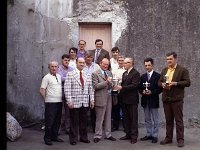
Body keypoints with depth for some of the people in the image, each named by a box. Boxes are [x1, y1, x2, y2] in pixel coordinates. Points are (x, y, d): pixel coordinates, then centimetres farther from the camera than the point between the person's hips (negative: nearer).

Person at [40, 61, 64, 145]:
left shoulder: (59, 76, 12)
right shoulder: (47, 77, -8)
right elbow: (41, 91, -11)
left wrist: (61, 98, 13)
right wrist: (47, 99, -3)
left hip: (59, 101, 7)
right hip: (50, 103, -7)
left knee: (57, 121, 13)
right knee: (49, 121, -2)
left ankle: (54, 136, 26)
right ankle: (47, 138, 9)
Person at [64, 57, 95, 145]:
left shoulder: (87, 76, 11)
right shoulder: (70, 74, -4)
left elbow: (91, 89, 12)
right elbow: (67, 89, -9)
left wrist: (92, 100, 7)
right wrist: (69, 101, -14)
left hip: (85, 103, 4)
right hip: (74, 102, -4)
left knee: (84, 121, 12)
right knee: (74, 121, 4)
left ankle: (83, 137, 26)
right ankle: (73, 139, 16)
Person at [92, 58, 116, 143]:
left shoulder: (109, 73, 14)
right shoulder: (95, 74, -7)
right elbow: (95, 86, -16)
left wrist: (111, 83, -4)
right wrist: (106, 82, -22)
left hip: (109, 98, 7)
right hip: (101, 98, -6)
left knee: (108, 117, 13)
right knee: (99, 119, 0)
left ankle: (108, 135, 22)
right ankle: (97, 136, 10)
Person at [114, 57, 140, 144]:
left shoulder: (135, 73, -10)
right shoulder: (124, 73, 17)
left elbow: (135, 85, -20)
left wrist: (122, 87, -23)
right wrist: (119, 87, -1)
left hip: (132, 99, -8)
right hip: (124, 99, 8)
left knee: (133, 118, 0)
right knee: (126, 118, 12)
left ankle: (134, 136, 7)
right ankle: (128, 134, 21)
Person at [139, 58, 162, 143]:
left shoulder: (157, 76, -5)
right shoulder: (143, 76, 11)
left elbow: (160, 88, -7)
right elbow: (140, 88, 12)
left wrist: (152, 92, -19)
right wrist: (142, 91, -9)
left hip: (153, 100, -5)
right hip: (145, 101, 5)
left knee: (155, 119, 4)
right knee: (147, 119, 13)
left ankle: (155, 136, 12)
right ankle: (149, 134, 23)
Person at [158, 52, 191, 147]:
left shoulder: (183, 70, -3)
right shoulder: (164, 70, 15)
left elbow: (187, 82, -9)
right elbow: (159, 82, 16)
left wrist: (175, 83, -18)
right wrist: (163, 84, -6)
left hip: (177, 99, -5)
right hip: (166, 99, 5)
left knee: (179, 120, 0)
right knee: (168, 120, 12)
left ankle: (180, 139, 8)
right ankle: (168, 138, 21)